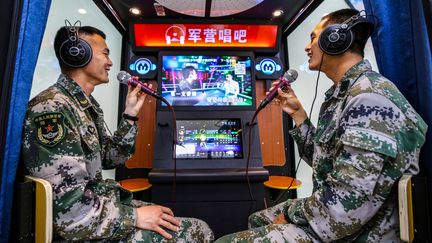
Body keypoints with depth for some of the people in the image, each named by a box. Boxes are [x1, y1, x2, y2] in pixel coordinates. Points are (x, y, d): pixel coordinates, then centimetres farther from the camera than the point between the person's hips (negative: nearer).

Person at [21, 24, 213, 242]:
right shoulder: (51, 110, -24)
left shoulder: (88, 105, 8)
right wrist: (135, 216, -19)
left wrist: (131, 113, 3)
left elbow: (109, 158, 12)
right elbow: (69, 211, -29)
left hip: (101, 202, 9)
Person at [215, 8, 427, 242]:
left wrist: (291, 213, -13)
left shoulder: (371, 99, -26)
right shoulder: (341, 95, 7)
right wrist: (297, 113, 3)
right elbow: (321, 160, 11)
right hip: (331, 212, 9)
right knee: (257, 220, 24)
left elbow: (346, 208, -30)